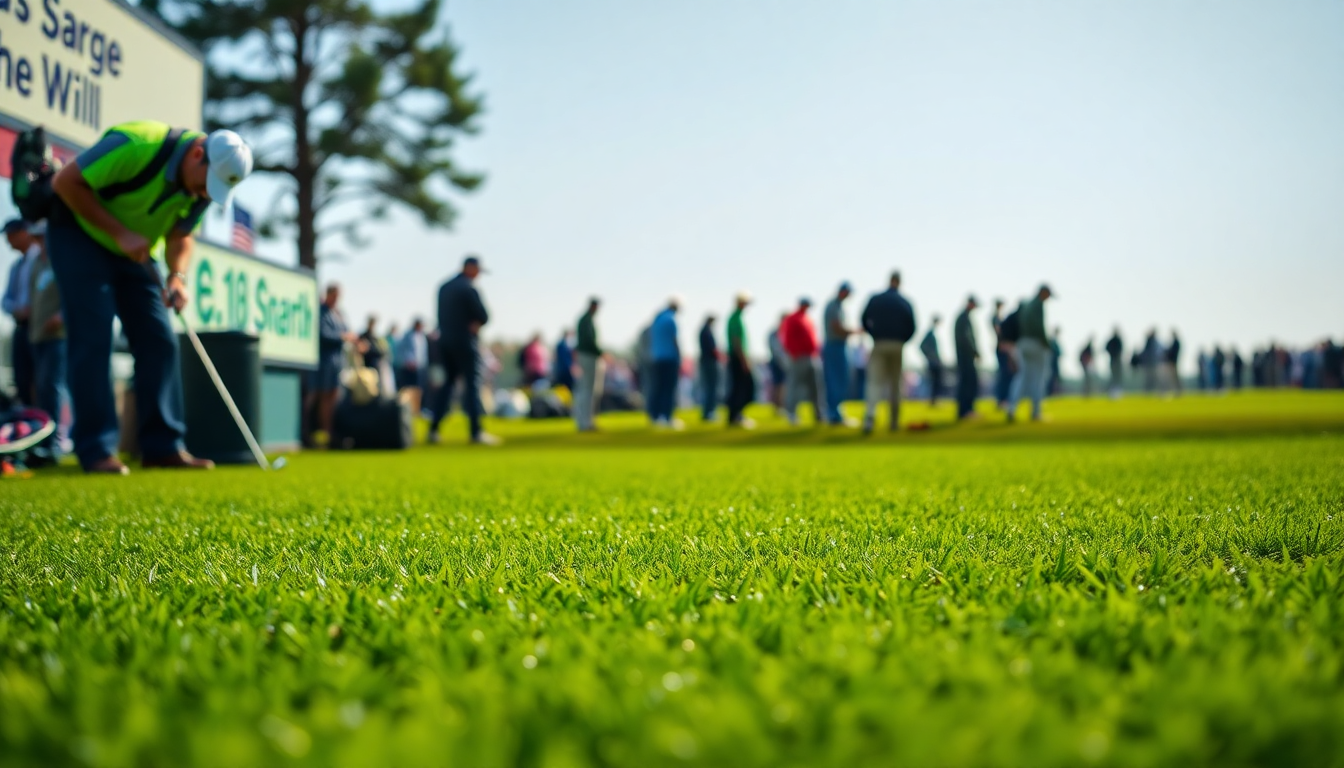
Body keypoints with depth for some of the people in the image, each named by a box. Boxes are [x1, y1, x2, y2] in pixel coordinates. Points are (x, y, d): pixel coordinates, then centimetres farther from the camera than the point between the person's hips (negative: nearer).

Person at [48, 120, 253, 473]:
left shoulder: (207, 183, -11)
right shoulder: (136, 145, -31)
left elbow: (180, 236, 1)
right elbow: (65, 181, -24)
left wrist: (177, 275, -19)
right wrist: (119, 233, -27)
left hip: (133, 251, 7)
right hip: (79, 234, -6)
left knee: (159, 340, -1)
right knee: (92, 338, -13)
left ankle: (162, 445, 3)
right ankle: (96, 450, -9)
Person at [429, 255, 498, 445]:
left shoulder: (444, 287, 11)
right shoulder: (469, 289, -13)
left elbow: (441, 315, 13)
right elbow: (484, 317, -16)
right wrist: (476, 324, 2)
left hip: (445, 341, 7)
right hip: (465, 342, -7)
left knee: (448, 382, 14)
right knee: (472, 384, -4)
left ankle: (433, 429, 11)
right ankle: (476, 432, -8)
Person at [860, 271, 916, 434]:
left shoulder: (875, 299, 1)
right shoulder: (905, 303, 1)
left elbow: (864, 321, 3)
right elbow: (911, 328, -2)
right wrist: (901, 341, 13)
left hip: (879, 345, -1)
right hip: (898, 346, 1)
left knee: (875, 382, -7)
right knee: (895, 384, 12)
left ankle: (869, 415, -30)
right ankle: (894, 422, 15)